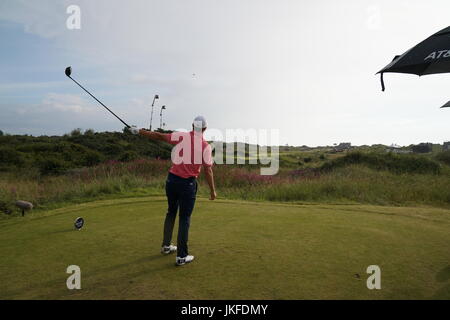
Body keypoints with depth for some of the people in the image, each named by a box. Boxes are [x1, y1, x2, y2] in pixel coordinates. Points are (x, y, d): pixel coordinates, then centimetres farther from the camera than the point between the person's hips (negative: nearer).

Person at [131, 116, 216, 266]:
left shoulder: (181, 136, -1)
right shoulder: (206, 146, -5)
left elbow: (160, 136, -2)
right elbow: (208, 170, -5)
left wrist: (140, 131, 11)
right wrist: (212, 191, 3)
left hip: (172, 179, 3)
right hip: (188, 183, -3)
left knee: (171, 212, 22)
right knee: (184, 219, 5)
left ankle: (166, 246, 34)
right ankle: (181, 256, 8)